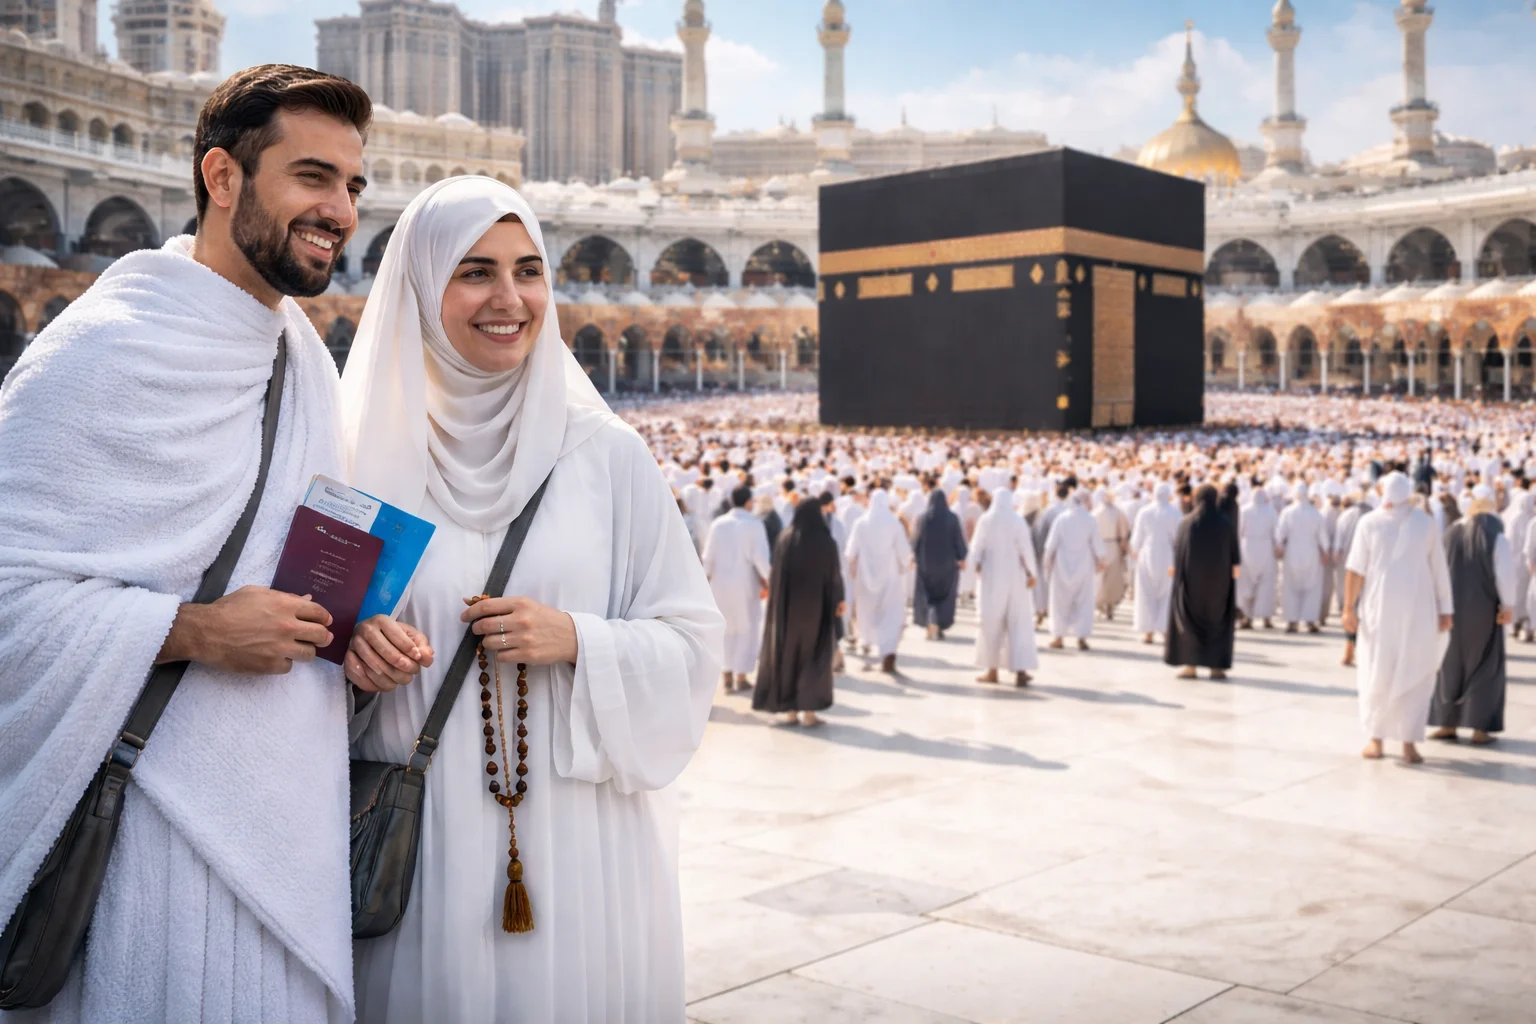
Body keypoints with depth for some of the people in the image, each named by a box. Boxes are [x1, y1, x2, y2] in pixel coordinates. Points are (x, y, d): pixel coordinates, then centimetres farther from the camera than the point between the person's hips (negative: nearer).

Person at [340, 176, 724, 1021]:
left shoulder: (606, 454, 0)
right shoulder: (368, 457, 1)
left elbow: (691, 644, 2)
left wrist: (579, 641, -14)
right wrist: (350, 654, -11)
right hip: (425, 846, 0)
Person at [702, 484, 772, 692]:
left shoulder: (718, 523, 0)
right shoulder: (754, 524, -10)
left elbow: (709, 556, 1)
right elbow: (761, 557, -14)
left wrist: (707, 578, 10)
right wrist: (770, 580, -6)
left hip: (721, 583, 4)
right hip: (745, 583, -4)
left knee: (726, 628, 15)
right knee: (747, 628, 8)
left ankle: (726, 675, 14)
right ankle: (741, 675, 6)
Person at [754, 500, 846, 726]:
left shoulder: (785, 539, -4)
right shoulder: (826, 542, -10)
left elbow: (776, 574, -1)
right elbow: (835, 576, -3)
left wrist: (777, 602, 10)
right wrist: (838, 600, 13)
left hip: (788, 605, 2)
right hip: (816, 606, -2)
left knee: (787, 653, 11)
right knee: (814, 656, 7)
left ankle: (789, 709, 11)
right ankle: (808, 709, 2)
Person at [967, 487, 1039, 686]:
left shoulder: (985, 520, -6)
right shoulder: (1018, 521, -6)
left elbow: (977, 546, -1)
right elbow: (1026, 549, -7)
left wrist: (975, 565, 15)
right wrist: (1031, 573, 1)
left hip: (991, 576, 0)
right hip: (1015, 576, 0)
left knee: (991, 623, 10)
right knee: (1019, 622, 3)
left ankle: (992, 670, 14)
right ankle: (1020, 671, -5)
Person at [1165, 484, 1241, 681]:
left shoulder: (1186, 523, -7)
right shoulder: (1226, 524, -5)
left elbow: (1177, 549, 2)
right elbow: (1235, 556, -3)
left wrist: (1175, 567, 19)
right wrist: (1236, 570, 10)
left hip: (1191, 578, 0)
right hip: (1218, 579, 1)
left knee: (1189, 621, 10)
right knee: (1218, 621, 11)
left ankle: (1190, 665, 3)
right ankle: (1217, 666, 6)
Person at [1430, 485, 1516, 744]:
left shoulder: (1450, 534, 0)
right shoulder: (1497, 538, -10)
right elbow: (1505, 574, -14)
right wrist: (1508, 606, -4)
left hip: (1453, 611, 3)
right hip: (1484, 612, -3)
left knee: (1451, 666, 14)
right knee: (1485, 668, 7)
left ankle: (1447, 723, 14)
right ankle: (1479, 727, 4)